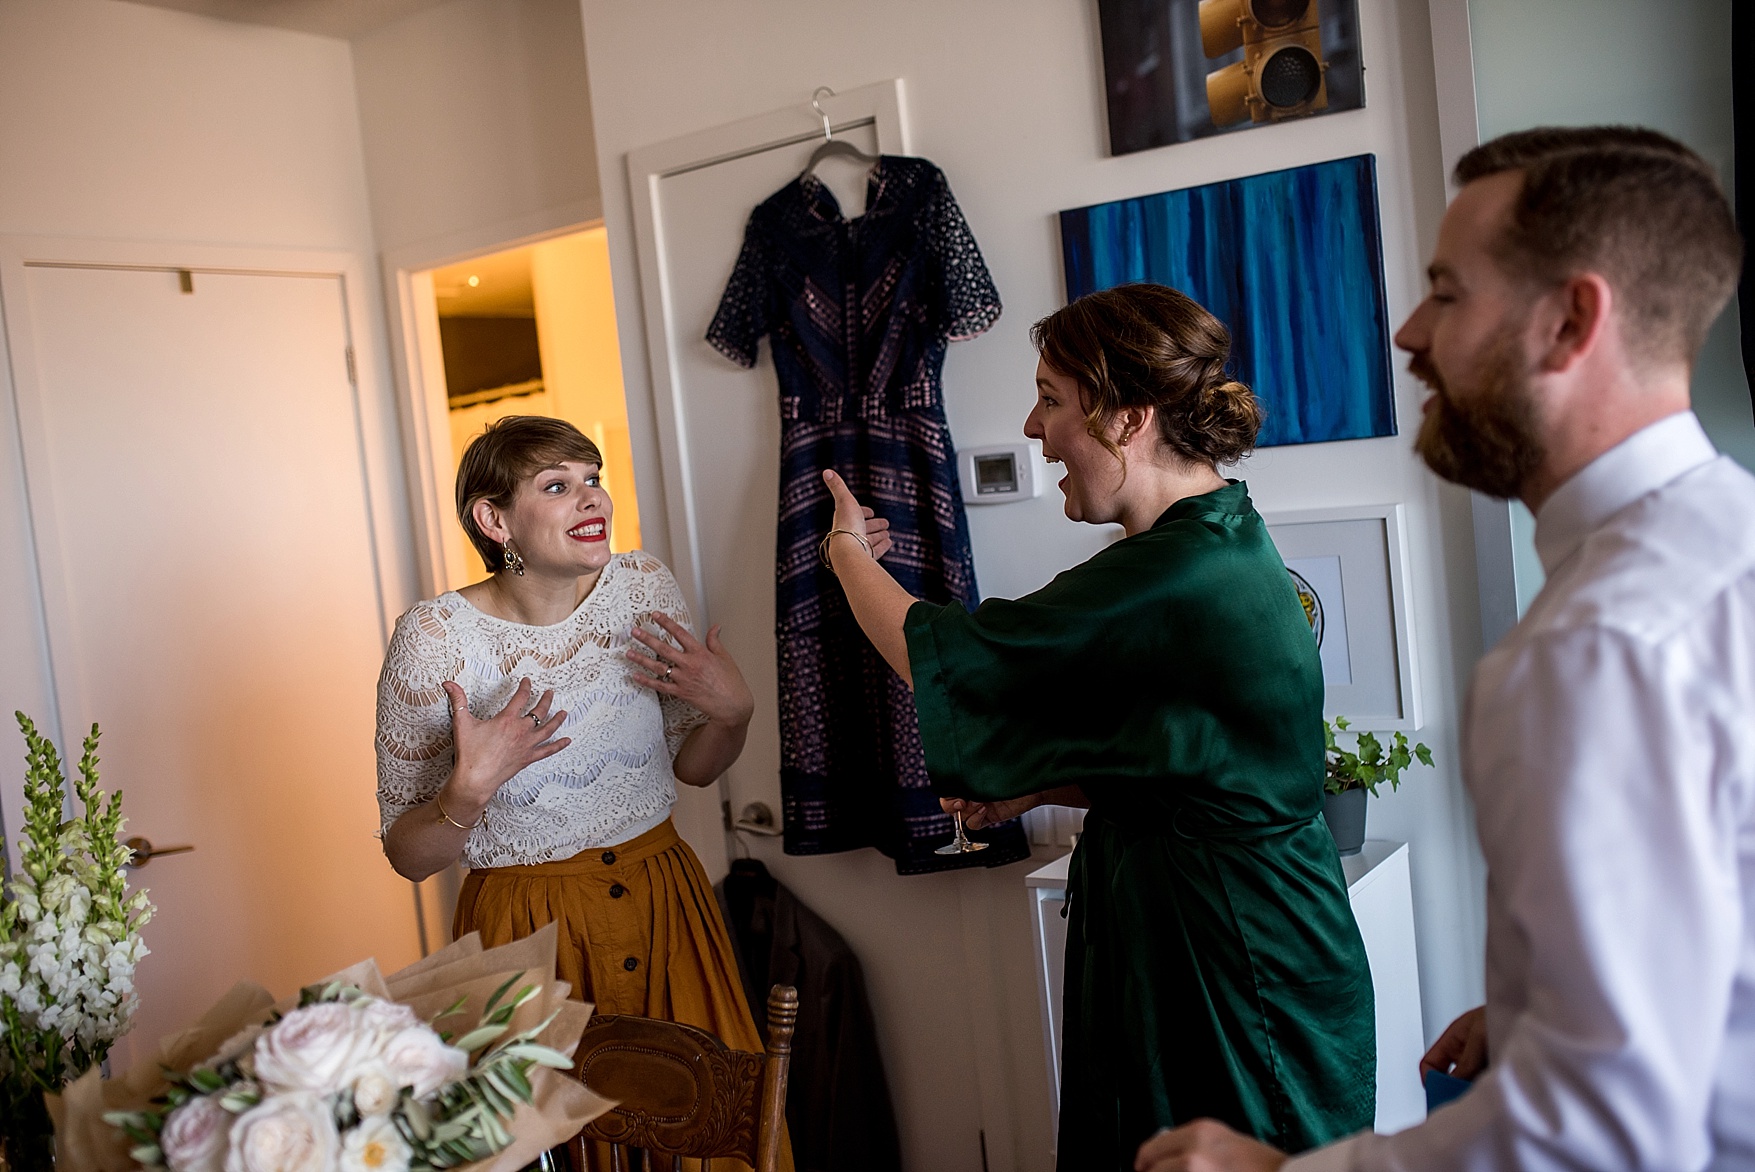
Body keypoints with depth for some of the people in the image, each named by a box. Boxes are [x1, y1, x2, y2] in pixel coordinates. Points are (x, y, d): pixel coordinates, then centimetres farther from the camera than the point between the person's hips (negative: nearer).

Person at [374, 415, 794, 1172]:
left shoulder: (644, 588, -5)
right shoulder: (436, 638, -15)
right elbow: (407, 856, -9)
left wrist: (733, 713, -12)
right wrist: (470, 791, -27)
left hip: (663, 901, 3)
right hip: (527, 929, -3)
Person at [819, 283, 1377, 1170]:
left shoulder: (1173, 582, -27)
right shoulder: (1222, 546, 6)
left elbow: (936, 658, -17)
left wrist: (848, 548, 1)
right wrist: (1040, 786, 2)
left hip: (1240, 989, -9)